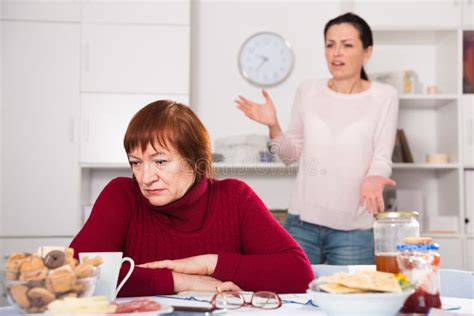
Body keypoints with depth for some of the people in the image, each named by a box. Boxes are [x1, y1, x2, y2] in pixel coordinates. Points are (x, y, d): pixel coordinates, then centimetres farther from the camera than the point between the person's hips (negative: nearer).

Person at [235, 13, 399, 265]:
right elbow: (291, 154, 11)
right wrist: (273, 125, -7)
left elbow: (382, 158, -3)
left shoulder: (383, 96, -1)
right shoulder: (309, 90, 5)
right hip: (301, 224, 2)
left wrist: (373, 178, -24)